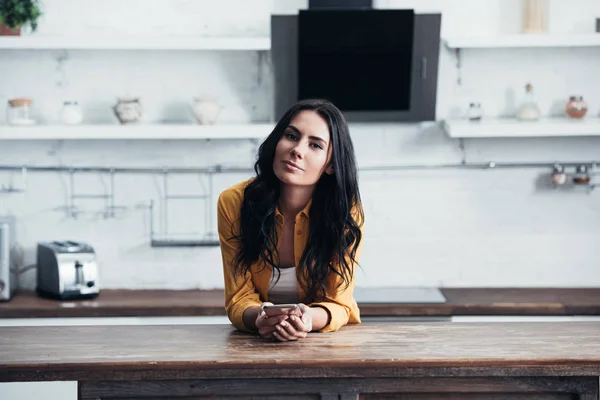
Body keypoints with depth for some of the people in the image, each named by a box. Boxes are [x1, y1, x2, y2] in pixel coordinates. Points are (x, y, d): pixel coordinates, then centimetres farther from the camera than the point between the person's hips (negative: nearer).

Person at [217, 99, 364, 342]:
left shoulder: (347, 212, -15)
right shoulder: (233, 203, -12)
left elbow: (338, 304, -11)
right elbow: (239, 299, -9)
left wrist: (310, 319, -32)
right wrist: (257, 317, -31)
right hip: (258, 342, 1)